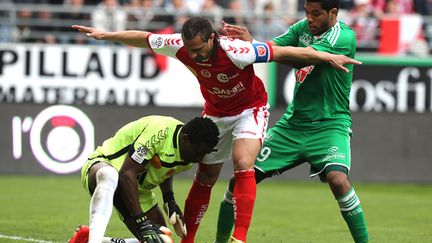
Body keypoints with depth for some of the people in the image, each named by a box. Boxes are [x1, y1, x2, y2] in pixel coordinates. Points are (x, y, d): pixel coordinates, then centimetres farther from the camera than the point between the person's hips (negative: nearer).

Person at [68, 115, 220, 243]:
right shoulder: (160, 132, -31)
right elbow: (127, 174, -33)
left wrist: (169, 200, 1)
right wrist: (142, 222, -37)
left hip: (138, 189, 9)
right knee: (109, 175, -45)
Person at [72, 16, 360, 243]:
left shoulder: (235, 52, -36)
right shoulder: (181, 46, -23)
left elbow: (285, 52, -30)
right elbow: (143, 38, -6)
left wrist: (328, 57, -28)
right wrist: (106, 35, 1)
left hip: (250, 109, -5)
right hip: (215, 113, 5)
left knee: (243, 164, -25)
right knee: (205, 178, 7)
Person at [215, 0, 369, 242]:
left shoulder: (344, 37, -17)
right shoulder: (303, 27, 4)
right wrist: (239, 40, -27)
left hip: (330, 125, -6)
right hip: (293, 123, 6)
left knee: (338, 178, -31)